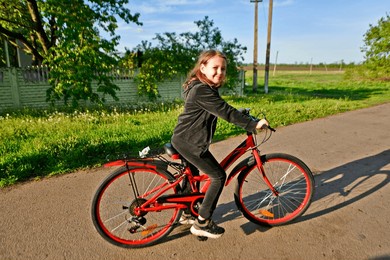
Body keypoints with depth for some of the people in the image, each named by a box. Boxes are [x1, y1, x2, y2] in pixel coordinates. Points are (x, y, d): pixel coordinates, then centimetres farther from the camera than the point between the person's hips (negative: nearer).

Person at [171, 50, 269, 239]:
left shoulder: (204, 88, 11)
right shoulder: (202, 90, -23)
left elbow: (223, 109, 18)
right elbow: (225, 112, -25)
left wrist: (243, 115, 16)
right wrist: (253, 125, -21)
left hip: (184, 139, 11)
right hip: (189, 143, -11)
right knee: (218, 176, -3)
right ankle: (202, 223, 8)